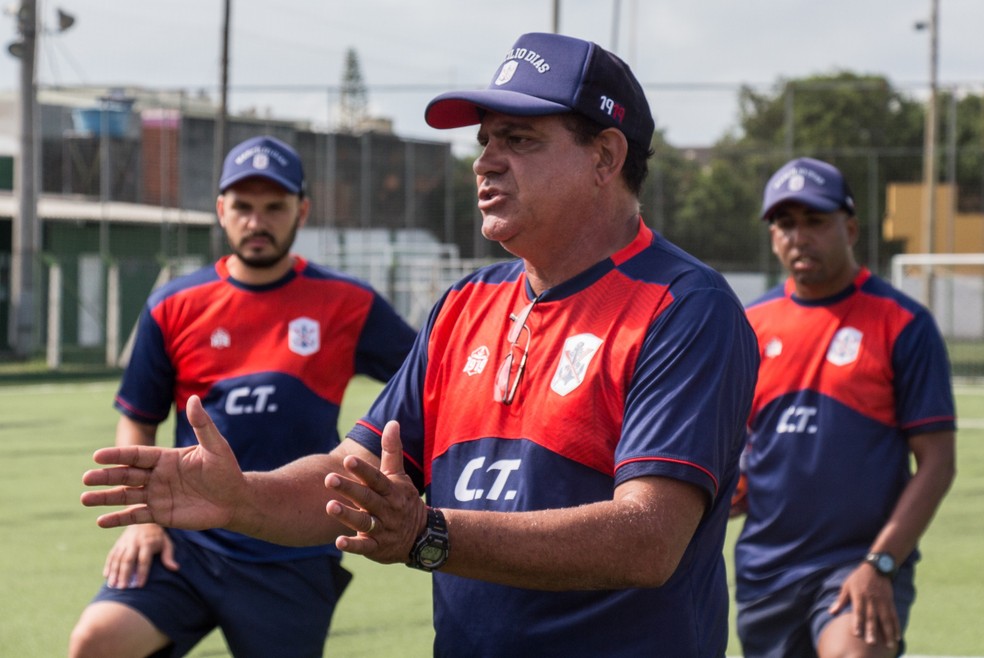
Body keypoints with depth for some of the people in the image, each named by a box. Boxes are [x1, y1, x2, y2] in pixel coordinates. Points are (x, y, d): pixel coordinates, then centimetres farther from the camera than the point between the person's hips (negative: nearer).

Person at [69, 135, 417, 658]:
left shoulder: (348, 305, 1)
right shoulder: (173, 307, 4)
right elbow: (138, 422, 11)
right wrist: (142, 518, -1)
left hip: (294, 562, -1)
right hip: (186, 542, 1)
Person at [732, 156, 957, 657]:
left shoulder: (902, 324, -4)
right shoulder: (750, 325, 8)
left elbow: (936, 463, -6)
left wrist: (880, 564, -15)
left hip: (861, 561, -5)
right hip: (764, 569, 5)